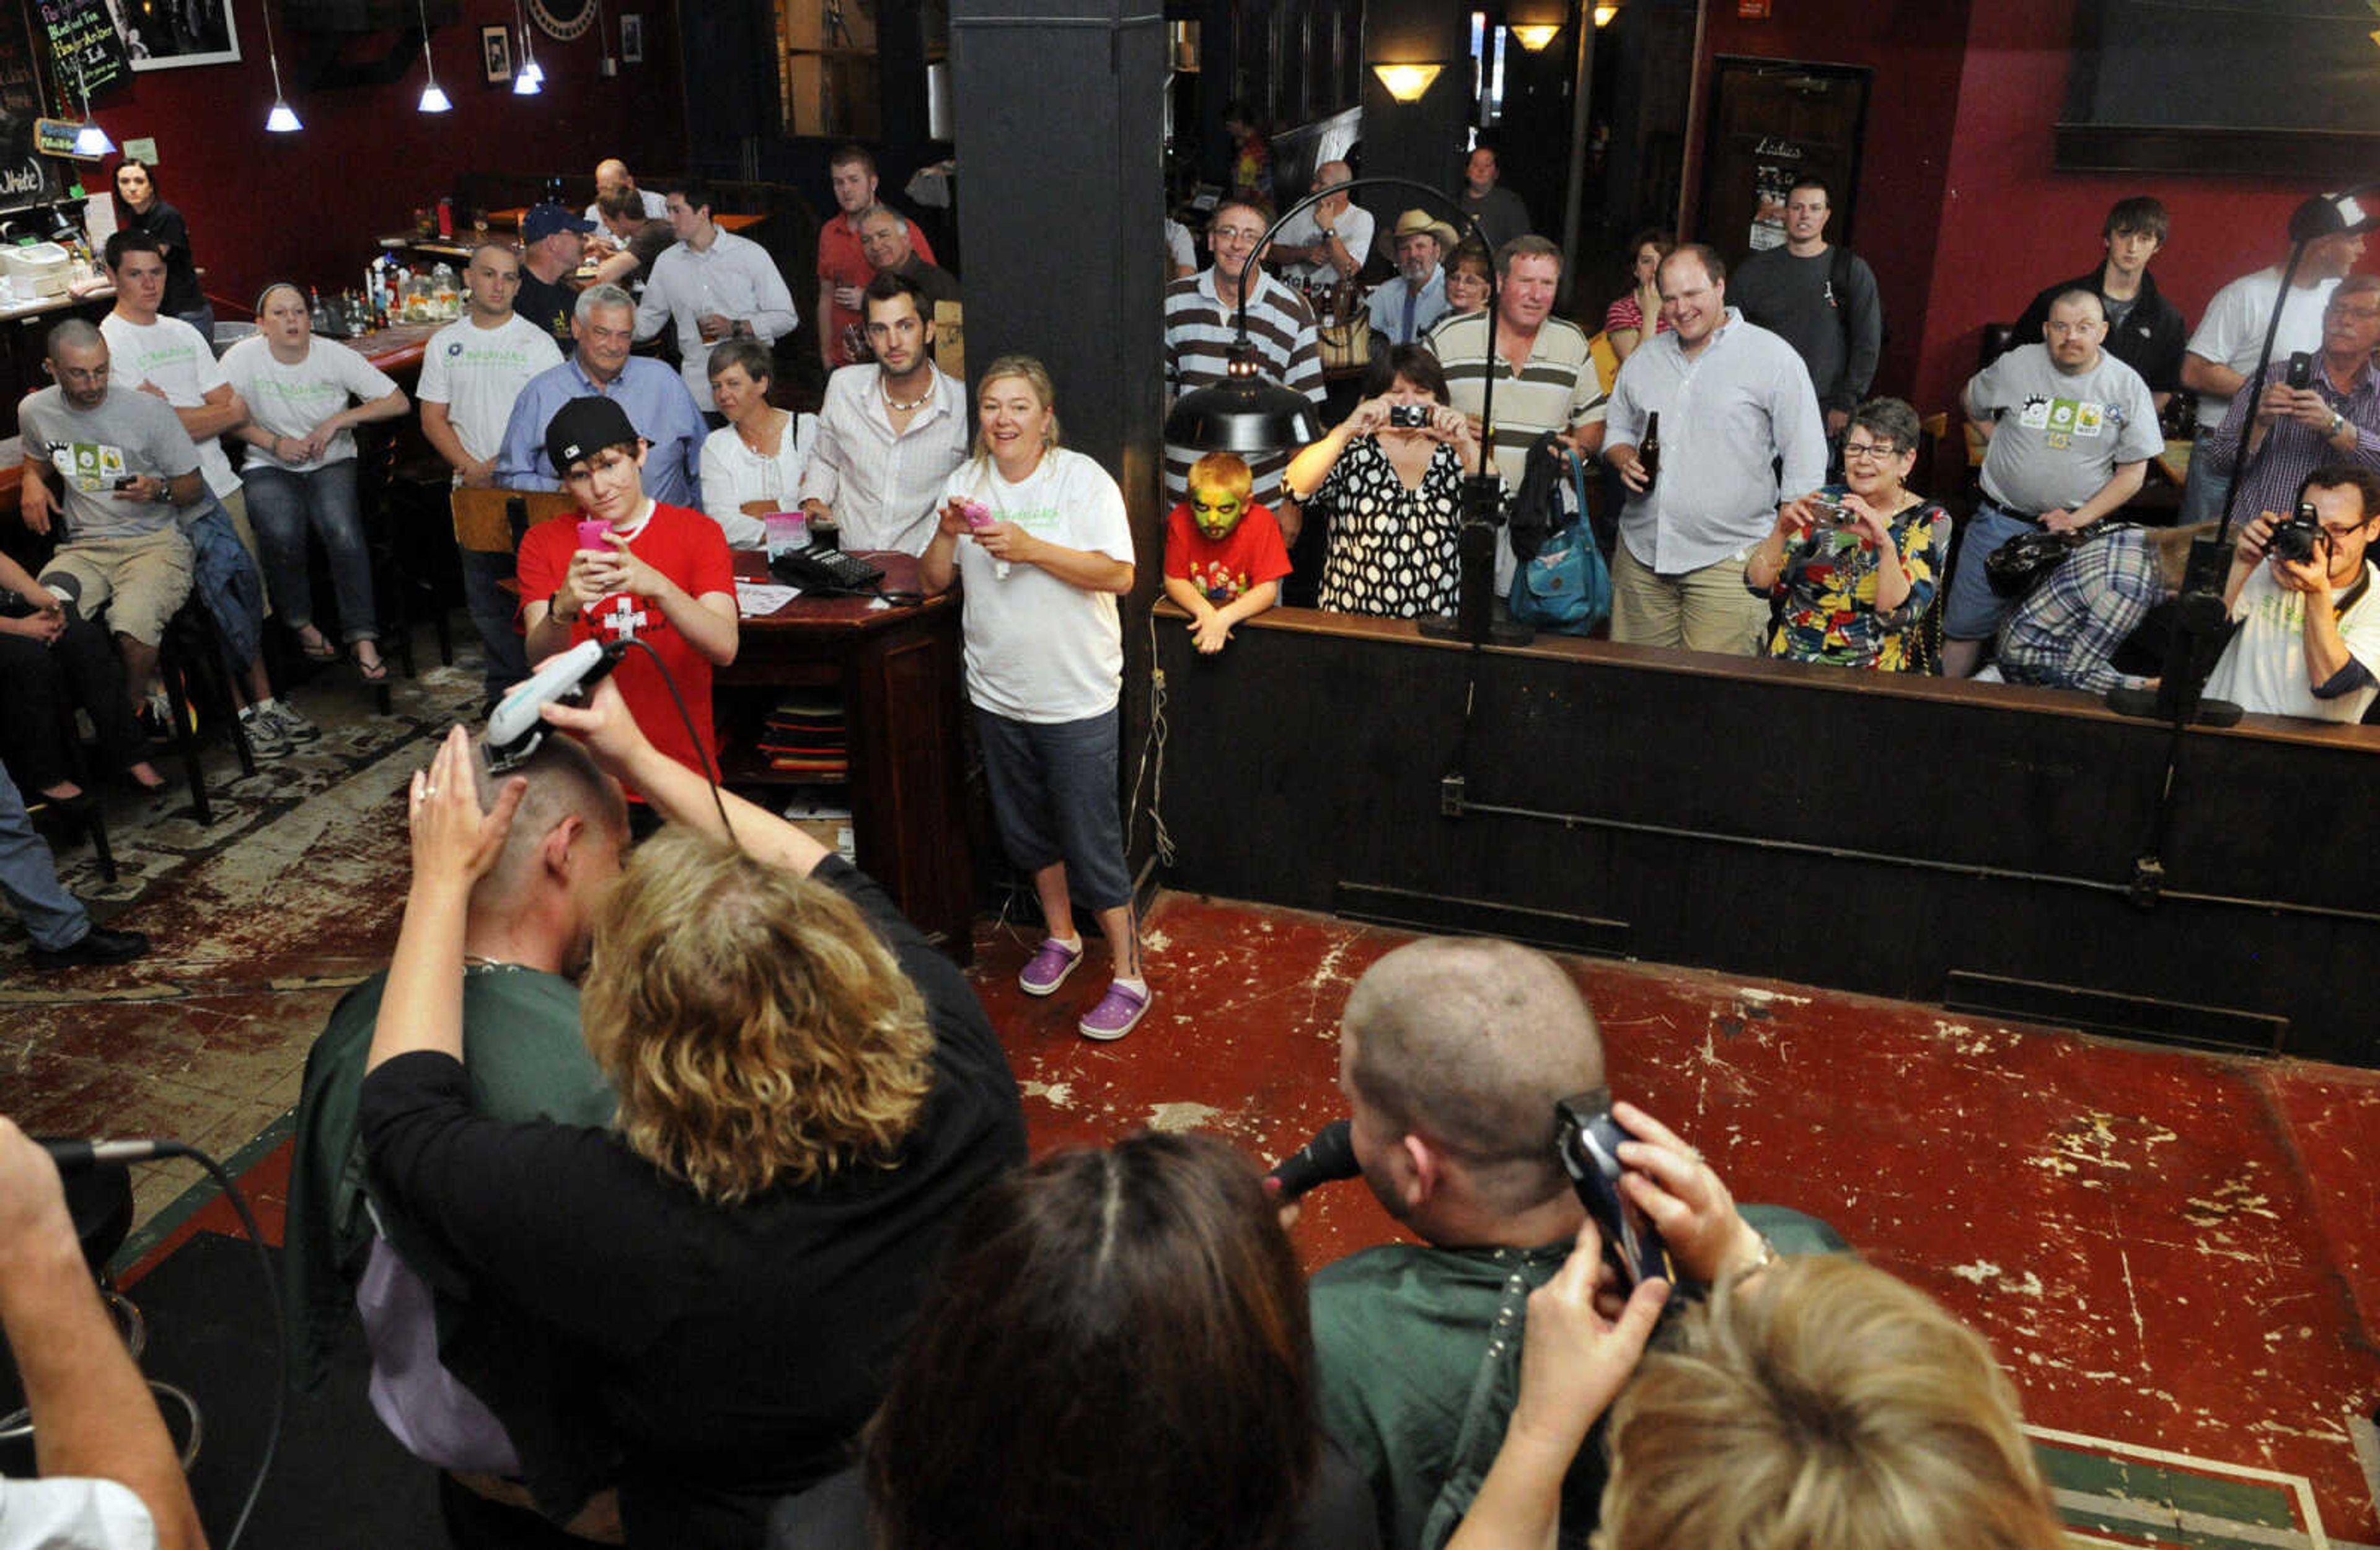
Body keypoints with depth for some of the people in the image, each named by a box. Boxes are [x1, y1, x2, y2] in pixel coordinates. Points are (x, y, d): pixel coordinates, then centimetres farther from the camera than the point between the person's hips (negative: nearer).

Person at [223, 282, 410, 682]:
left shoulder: (334, 355, 0)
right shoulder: (244, 358, -1)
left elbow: (398, 402, -2)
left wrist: (339, 420, -10)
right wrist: (274, 443, -10)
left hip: (332, 464, 0)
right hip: (269, 468, 0)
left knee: (344, 533, -29)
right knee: (283, 535, -30)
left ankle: (363, 638, -24)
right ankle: (300, 623, -6)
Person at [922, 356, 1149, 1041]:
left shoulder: (1083, 479, -9)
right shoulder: (965, 481, 5)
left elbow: (1120, 575, -17)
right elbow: (934, 581, 6)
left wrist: (1031, 549, -25)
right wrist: (947, 532, -14)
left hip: (1076, 698, -5)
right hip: (997, 694, 5)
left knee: (1092, 842, -2)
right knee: (1026, 829, 19)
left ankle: (1129, 977, 10)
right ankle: (1060, 937, 40)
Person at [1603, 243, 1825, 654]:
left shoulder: (1773, 358, -1)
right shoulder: (1644, 358, 14)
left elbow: (1805, 467, -1)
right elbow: (1617, 428, 26)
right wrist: (1625, 459, 2)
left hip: (1728, 559, -4)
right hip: (1640, 554, 5)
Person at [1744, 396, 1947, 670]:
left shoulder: (1928, 522, 3)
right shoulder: (1827, 502, 11)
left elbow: (1898, 616, -11)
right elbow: (1759, 585, 6)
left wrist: (1885, 544, -25)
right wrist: (1782, 531, -11)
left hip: (1868, 677, -2)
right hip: (1789, 660, 3)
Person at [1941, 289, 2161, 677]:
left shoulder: (2128, 387, -4)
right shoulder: (2016, 366, -4)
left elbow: (2132, 473, -1)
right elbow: (1971, 403, 17)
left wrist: (2080, 519, -11)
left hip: (2073, 531, 0)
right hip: (1999, 522, 0)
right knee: (1965, 626, 1)